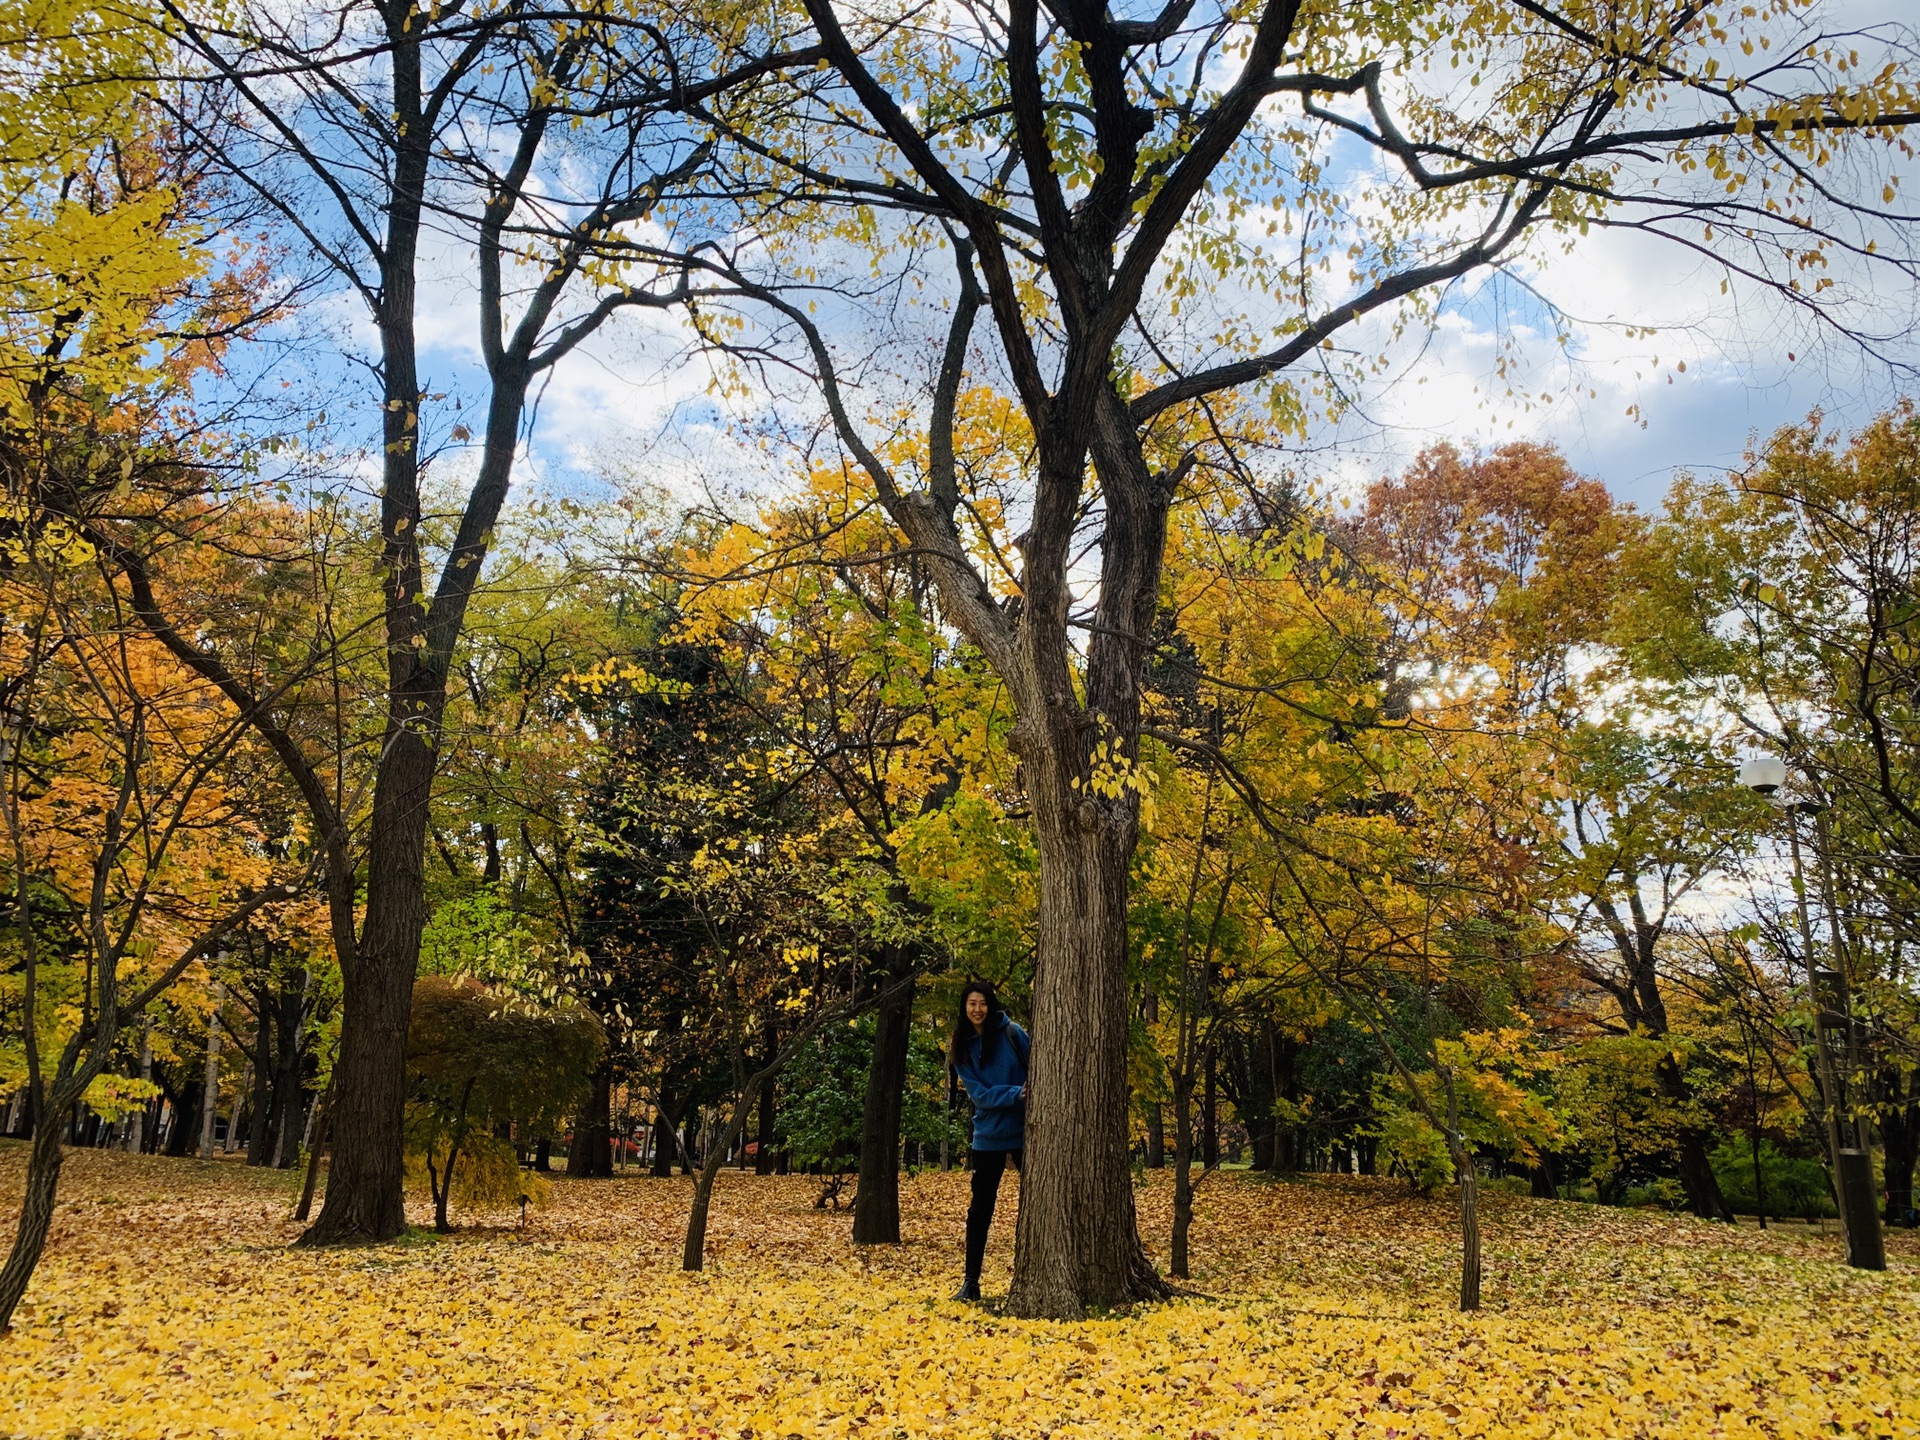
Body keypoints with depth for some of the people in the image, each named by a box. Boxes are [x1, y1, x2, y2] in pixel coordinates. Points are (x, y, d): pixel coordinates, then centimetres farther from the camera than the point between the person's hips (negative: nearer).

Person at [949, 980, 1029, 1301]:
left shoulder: (1011, 1033, -4)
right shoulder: (961, 1048, 0)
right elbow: (980, 1094, -8)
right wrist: (1017, 1094, -21)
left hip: (1024, 1131, -1)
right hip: (988, 1136, 1)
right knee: (980, 1209, 7)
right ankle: (971, 1281, 16)